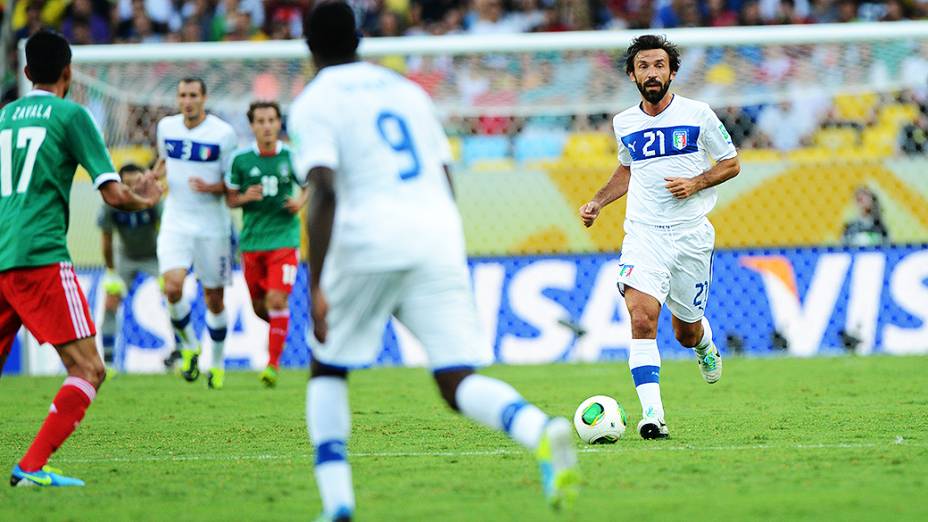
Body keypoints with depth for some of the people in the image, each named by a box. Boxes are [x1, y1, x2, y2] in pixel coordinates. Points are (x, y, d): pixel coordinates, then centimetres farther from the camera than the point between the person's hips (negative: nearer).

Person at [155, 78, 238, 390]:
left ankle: (217, 363, 26)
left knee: (214, 299, 7)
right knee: (172, 287, -19)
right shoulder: (166, 127, 4)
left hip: (212, 226, -2)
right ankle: (189, 346, 5)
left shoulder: (223, 134, -9)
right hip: (175, 223, 2)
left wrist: (211, 187, -23)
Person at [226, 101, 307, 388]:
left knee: (277, 300, -16)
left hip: (284, 238, -2)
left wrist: (301, 202, -7)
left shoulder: (292, 157, -1)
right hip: (252, 241, 2)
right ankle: (280, 327, 42)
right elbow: (230, 198, 7)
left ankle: (273, 363, -9)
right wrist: (245, 197, -14)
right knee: (259, 307, 8)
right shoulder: (241, 159, 0)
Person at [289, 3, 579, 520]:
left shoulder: (313, 104, 5)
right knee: (458, 382, -2)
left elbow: (324, 193, -10)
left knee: (327, 370, 16)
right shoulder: (407, 90, 23)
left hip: (368, 243, -4)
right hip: (440, 240, 4)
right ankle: (541, 429, -33)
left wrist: (316, 287, -13)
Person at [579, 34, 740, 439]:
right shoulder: (624, 123, 7)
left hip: (691, 234, -1)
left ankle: (705, 346, 50)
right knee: (642, 317, -22)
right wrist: (598, 202, 11)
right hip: (643, 234, 1)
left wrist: (696, 183, -12)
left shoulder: (698, 114, -3)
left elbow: (730, 164, 5)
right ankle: (652, 414, -25)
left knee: (686, 332, 10)